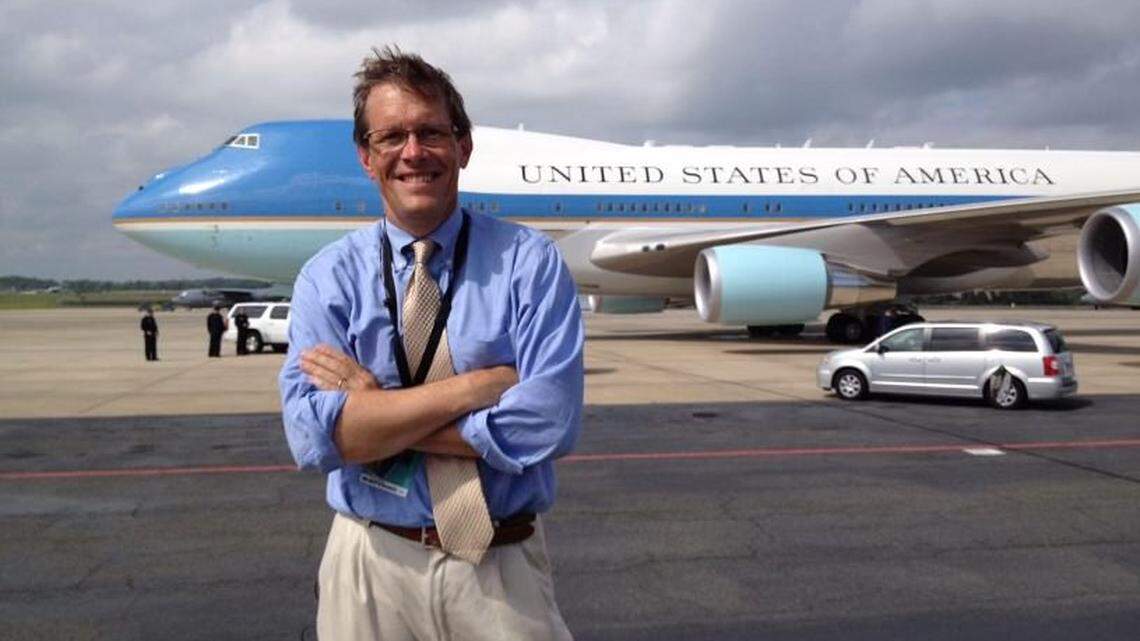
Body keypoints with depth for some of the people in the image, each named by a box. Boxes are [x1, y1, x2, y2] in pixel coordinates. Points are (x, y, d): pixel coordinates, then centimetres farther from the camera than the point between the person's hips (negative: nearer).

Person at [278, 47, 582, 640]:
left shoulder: (529, 262, -7)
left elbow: (546, 423, -19)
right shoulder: (327, 277, -3)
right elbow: (312, 434, -16)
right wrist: (474, 387, -21)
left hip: (504, 568, -1)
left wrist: (371, 408, -16)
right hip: (371, 567, 1)